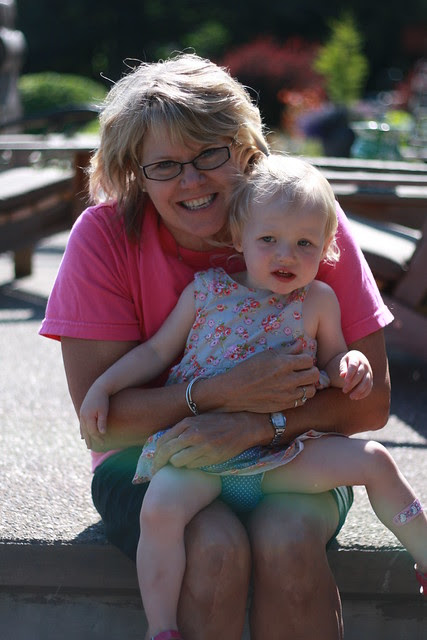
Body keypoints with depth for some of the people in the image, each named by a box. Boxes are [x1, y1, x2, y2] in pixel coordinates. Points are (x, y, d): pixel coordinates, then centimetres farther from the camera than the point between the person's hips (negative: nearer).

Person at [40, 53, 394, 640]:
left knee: (287, 541, -31)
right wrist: (227, 391, -28)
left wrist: (254, 425, -26)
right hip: (151, 458, 0)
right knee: (215, 548, -31)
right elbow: (99, 420, -16)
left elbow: (372, 401, -10)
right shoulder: (105, 235, -13)